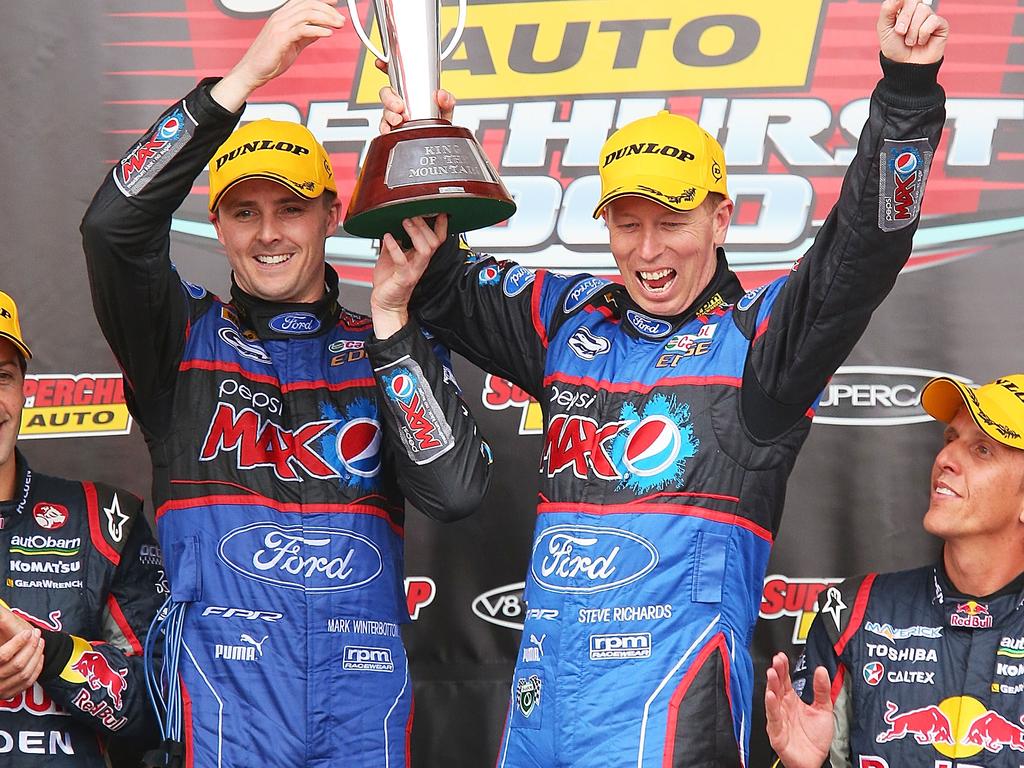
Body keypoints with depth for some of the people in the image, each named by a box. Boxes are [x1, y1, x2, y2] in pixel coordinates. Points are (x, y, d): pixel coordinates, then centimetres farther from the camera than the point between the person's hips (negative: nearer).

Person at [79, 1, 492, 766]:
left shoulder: (390, 348, 11)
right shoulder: (187, 335, 8)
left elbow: (456, 491, -4)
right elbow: (115, 223, -11)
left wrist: (389, 318, -8)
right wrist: (246, 75, -16)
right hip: (228, 689, -1)